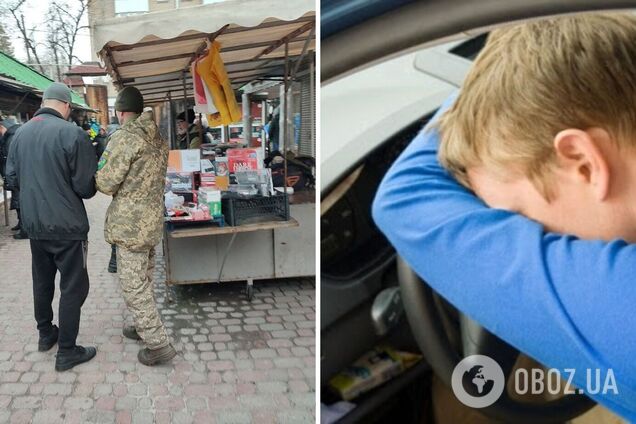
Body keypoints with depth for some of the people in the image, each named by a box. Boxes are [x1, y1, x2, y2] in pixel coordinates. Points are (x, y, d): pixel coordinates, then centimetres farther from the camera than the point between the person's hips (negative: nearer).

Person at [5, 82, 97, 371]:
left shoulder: (20, 134, 2)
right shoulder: (72, 134, -18)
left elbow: (12, 180, 9)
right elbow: (86, 187, -17)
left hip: (33, 225, 7)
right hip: (67, 226, -6)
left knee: (42, 281, 21)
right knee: (73, 287, 4)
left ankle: (46, 334, 38)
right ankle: (67, 352, 11)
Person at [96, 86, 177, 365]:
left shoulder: (124, 138, -16)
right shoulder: (157, 138, 10)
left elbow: (106, 184, -15)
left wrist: (100, 170, 5)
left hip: (130, 224, -8)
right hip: (153, 220, 9)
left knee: (134, 287, 0)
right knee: (144, 282, 21)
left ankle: (158, 345, 3)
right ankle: (145, 328, 35)